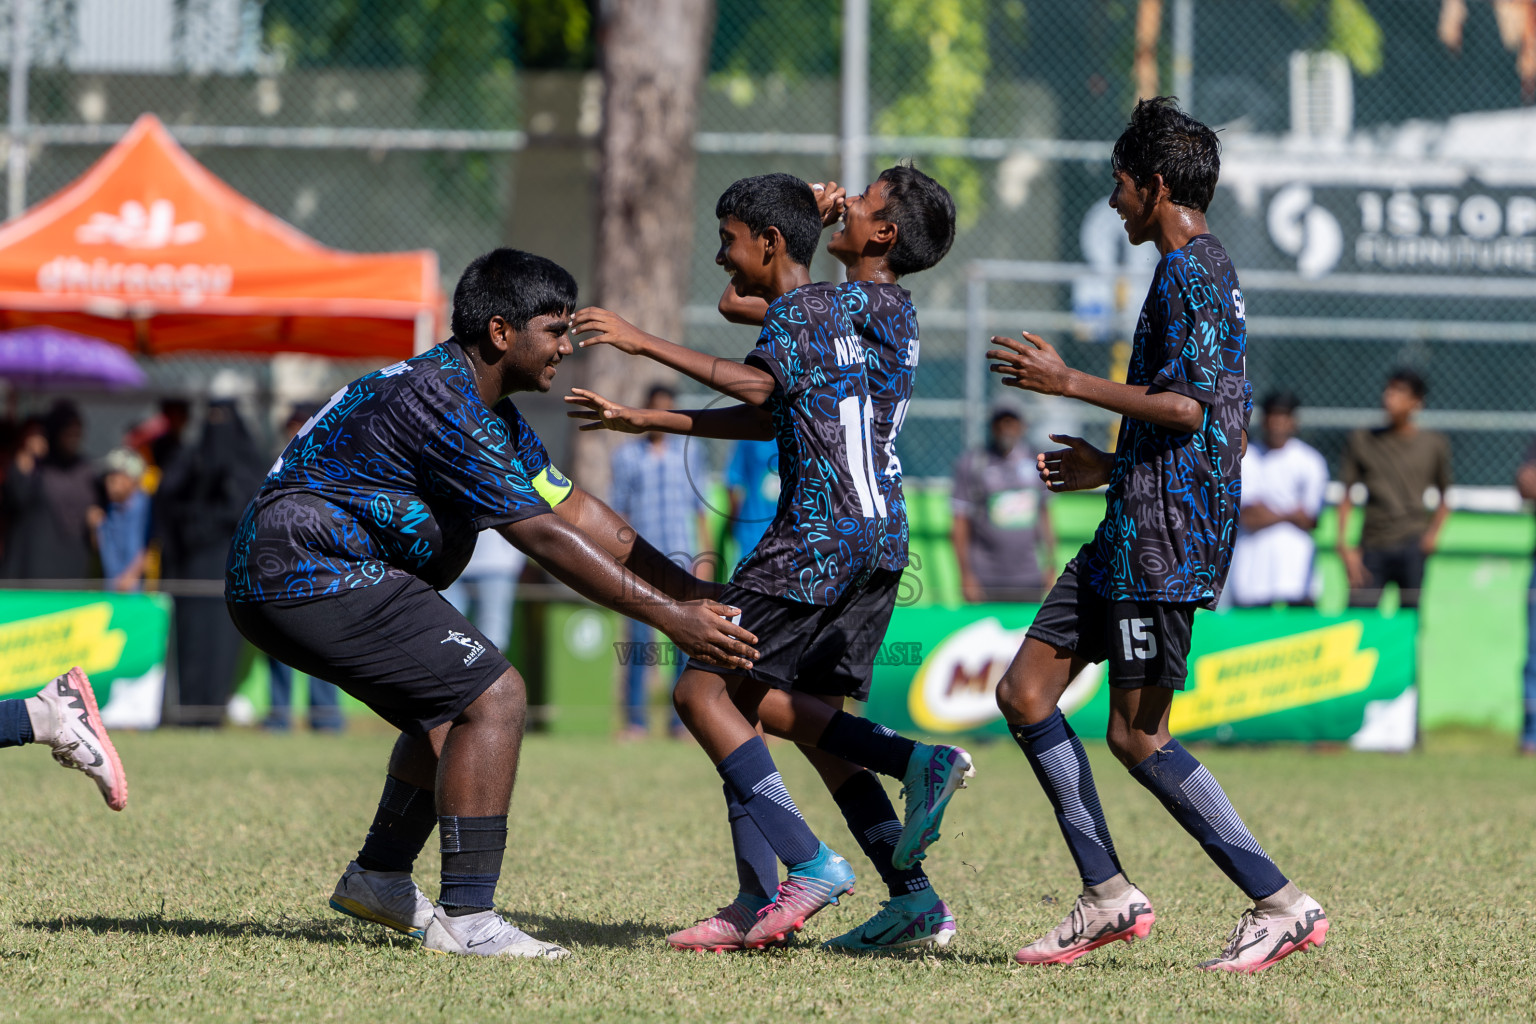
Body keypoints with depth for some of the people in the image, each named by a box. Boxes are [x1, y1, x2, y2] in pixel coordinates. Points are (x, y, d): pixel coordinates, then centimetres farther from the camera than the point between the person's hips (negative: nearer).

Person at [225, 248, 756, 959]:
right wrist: (666, 616, -18)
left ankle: (378, 878, 32)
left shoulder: (493, 414, 15)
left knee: (449, 708, 24)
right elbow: (545, 538, -20)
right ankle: (466, 919, -17)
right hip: (311, 574, -11)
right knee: (493, 698, -15)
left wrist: (690, 593, 11)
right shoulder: (442, 403, -18)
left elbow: (579, 513, 17)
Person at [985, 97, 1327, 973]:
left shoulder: (1186, 272, -12)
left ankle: (1285, 907, -6)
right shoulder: (1212, 270, 20)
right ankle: (1109, 896, 8)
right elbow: (1219, 420, 24)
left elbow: (1187, 406, -22)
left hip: (1163, 538, -11)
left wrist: (1068, 382, -16)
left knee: (1138, 737, -8)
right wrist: (1111, 466, 28)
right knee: (1026, 691, 8)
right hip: (1137, 534, 11)